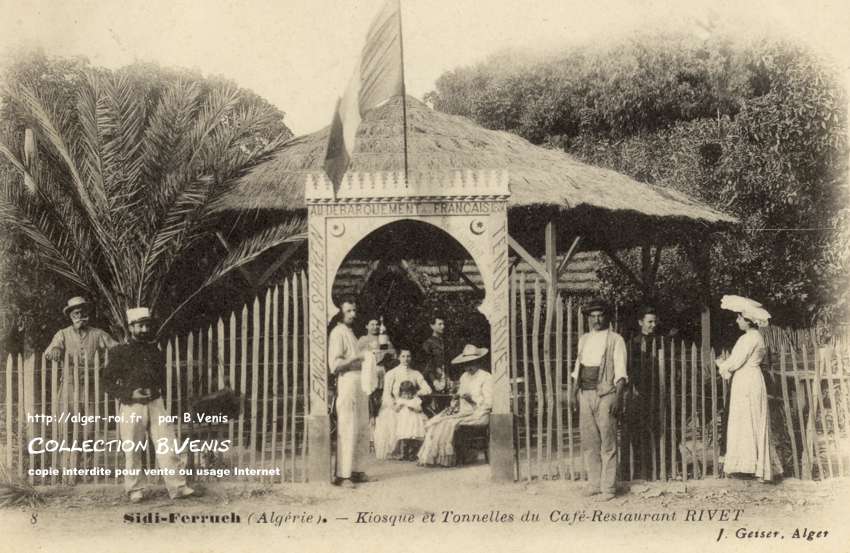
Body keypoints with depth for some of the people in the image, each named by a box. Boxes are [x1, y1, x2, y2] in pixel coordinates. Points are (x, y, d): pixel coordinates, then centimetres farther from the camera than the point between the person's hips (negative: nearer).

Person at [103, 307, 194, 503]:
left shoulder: (155, 351, 12)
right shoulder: (119, 352, 0)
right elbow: (109, 382, -1)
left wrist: (155, 390, 5)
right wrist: (130, 393, -12)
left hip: (155, 404, 3)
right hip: (131, 407, -3)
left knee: (167, 446, -2)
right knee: (132, 452, 2)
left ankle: (177, 487, 0)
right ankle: (134, 490, 15)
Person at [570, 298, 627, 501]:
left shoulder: (615, 340, -1)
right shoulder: (584, 339, 16)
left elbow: (620, 372, -7)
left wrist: (617, 396, -17)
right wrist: (576, 394, 12)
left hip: (605, 394, -5)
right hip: (585, 393, 5)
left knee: (608, 443, -5)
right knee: (588, 442, 6)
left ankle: (608, 488, -2)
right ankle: (594, 483, 15)